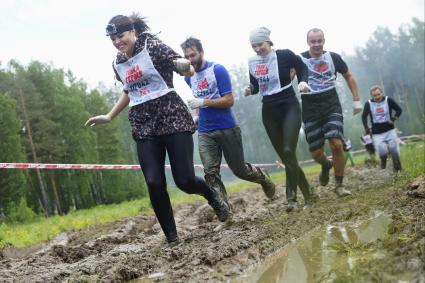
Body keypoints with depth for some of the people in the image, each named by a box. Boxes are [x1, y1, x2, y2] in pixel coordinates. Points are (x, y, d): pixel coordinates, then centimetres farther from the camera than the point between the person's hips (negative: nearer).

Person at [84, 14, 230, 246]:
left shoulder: (153, 47, -5)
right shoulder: (118, 64, 12)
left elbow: (189, 71, -9)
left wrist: (185, 65, -33)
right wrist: (109, 116, 27)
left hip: (172, 118, -5)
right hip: (144, 127, 5)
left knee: (185, 180, -11)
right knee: (154, 184, -10)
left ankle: (212, 195, 24)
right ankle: (172, 239, 3)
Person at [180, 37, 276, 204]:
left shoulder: (218, 70, -10)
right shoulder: (189, 76, 7)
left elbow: (229, 100, -15)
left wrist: (203, 102, -23)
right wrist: (198, 113, 9)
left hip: (227, 129, -4)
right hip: (204, 133, 4)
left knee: (239, 169, 7)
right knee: (210, 173, -9)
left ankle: (263, 177, 37)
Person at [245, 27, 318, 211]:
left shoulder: (285, 55, -9)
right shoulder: (252, 63, 4)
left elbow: (302, 68, 5)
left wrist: (303, 81, -14)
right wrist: (250, 90, -6)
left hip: (289, 108, -5)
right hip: (269, 112, 5)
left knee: (288, 152, -17)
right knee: (285, 157, 5)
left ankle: (292, 197, -5)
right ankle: (308, 194, 17)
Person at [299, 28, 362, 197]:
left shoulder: (333, 57, 2)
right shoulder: (299, 60, -5)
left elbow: (348, 76, 14)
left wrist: (356, 100, 10)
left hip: (332, 107, 1)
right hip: (311, 111, 0)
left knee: (336, 145, -16)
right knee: (316, 153, 1)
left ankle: (339, 185, 0)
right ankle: (326, 166, 39)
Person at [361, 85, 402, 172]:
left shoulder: (388, 100, -3)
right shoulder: (368, 104, -3)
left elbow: (399, 110, 6)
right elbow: (364, 117, 9)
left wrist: (393, 119, -9)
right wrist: (366, 128, 2)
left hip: (389, 131, 1)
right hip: (377, 134, -1)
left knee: (394, 149, -8)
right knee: (382, 151, -15)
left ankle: (398, 170, 10)